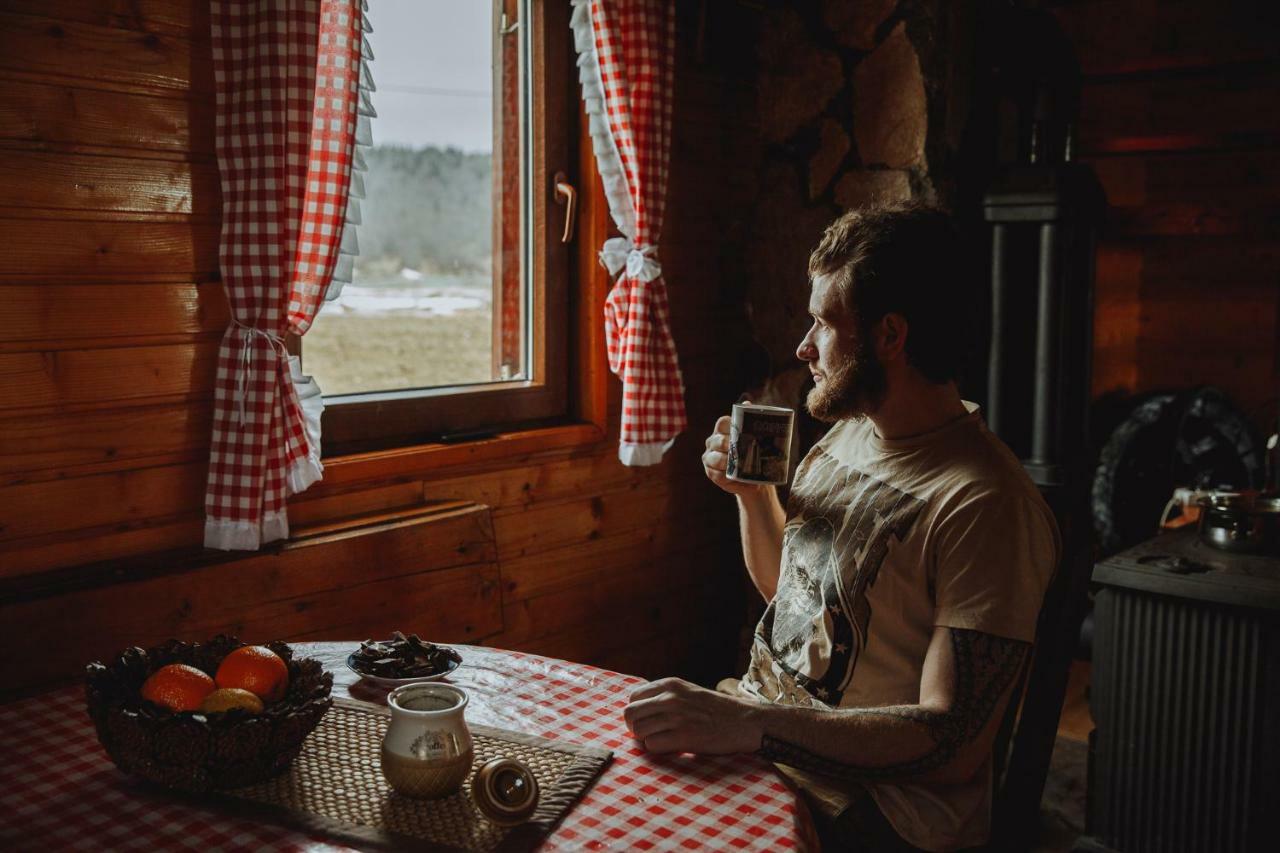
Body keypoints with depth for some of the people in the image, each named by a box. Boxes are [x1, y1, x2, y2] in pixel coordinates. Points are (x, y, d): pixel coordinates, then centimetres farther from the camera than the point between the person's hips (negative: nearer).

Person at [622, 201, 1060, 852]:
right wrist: (752, 494, 3)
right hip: (756, 737, 8)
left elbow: (951, 741, -24)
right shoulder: (846, 437, 7)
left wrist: (747, 723, -33)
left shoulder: (985, 506, -21)